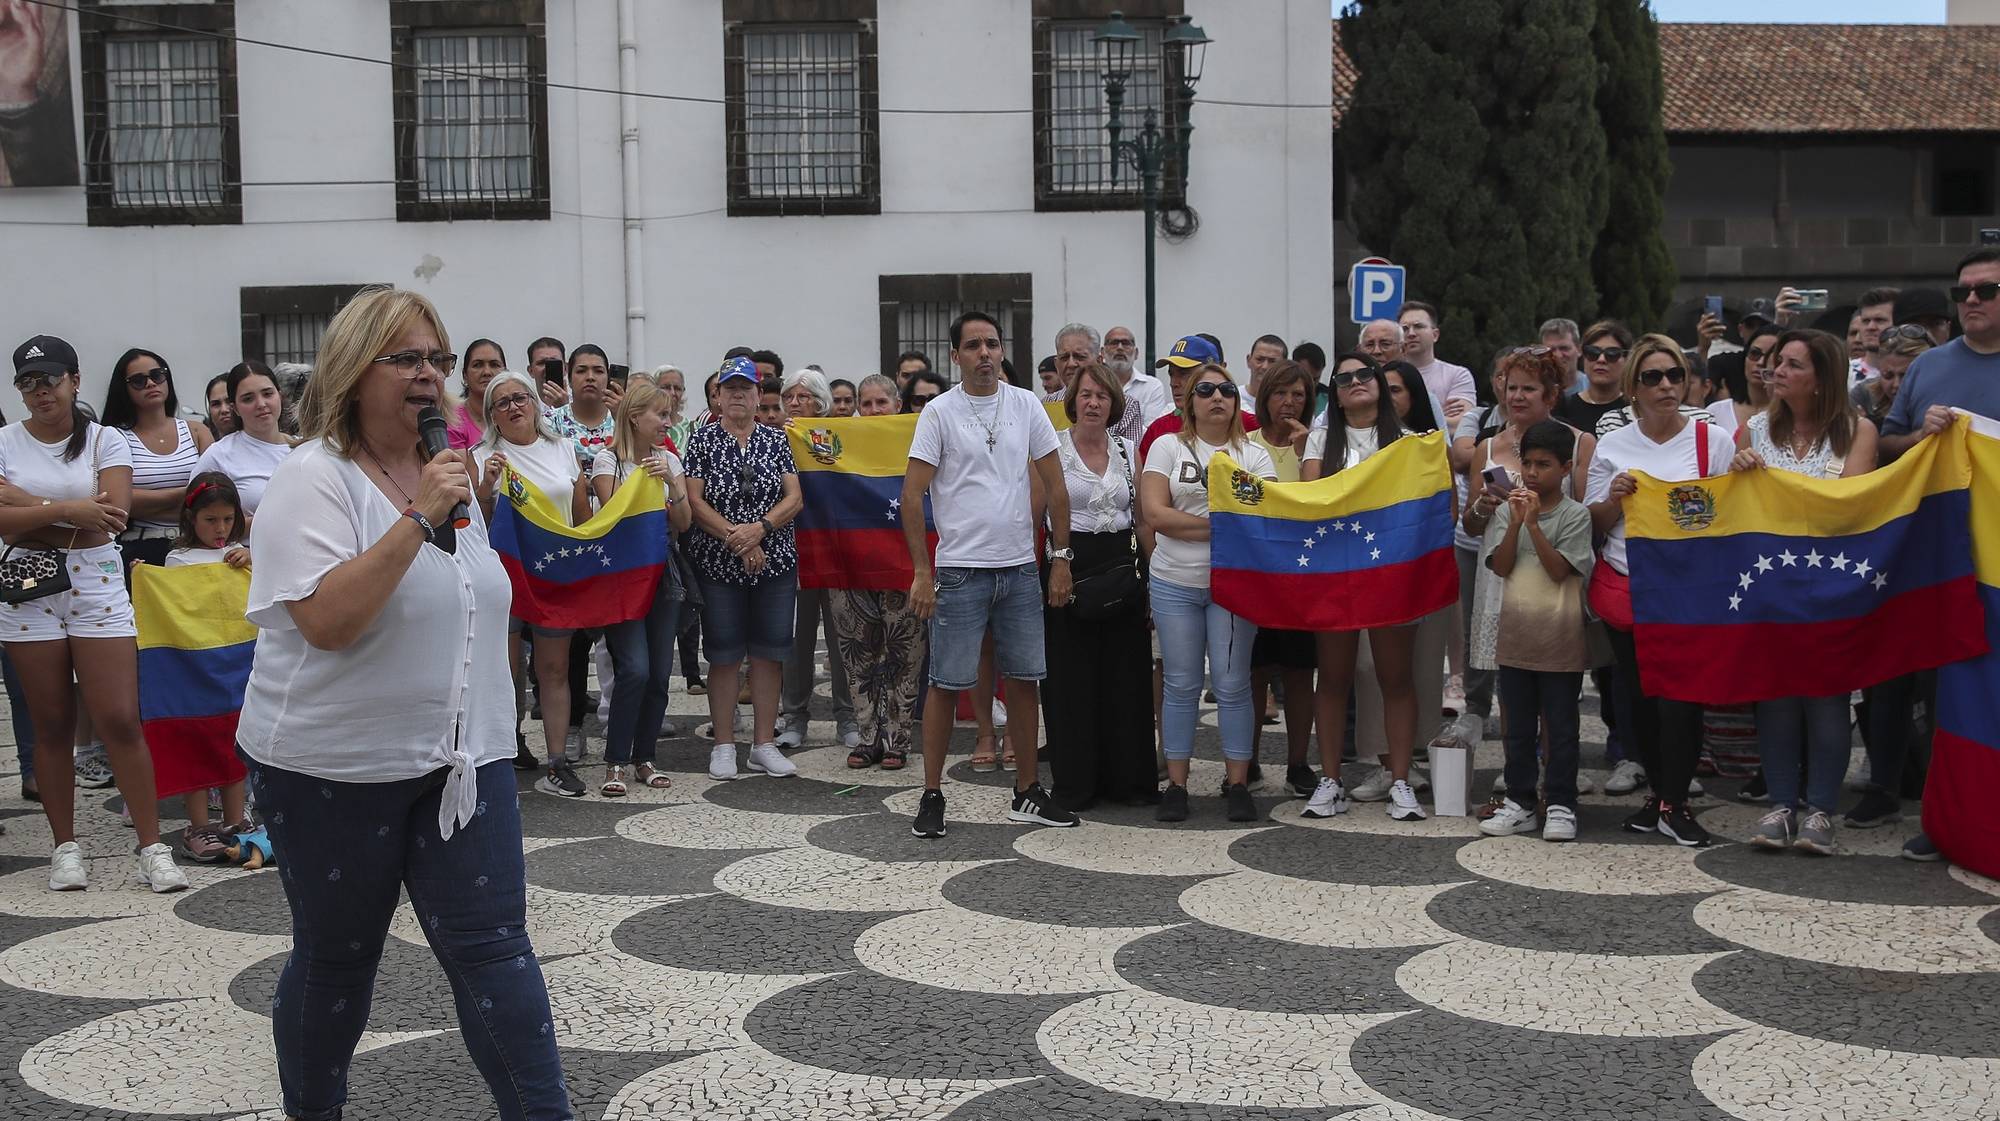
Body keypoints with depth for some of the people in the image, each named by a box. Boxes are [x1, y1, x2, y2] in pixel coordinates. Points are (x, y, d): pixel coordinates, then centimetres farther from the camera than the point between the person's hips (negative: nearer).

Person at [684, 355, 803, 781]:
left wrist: (759, 527, -16)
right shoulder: (702, 439, 2)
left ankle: (765, 743, 12)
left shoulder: (776, 439, 8)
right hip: (718, 566, -2)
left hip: (776, 563, 2)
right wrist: (735, 537, -15)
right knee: (724, 655, 2)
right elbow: (694, 501, -6)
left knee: (769, 653, 4)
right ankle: (724, 745, 10)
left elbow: (794, 499, 1)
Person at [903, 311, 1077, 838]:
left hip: (1021, 568, 4)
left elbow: (1055, 485, 9)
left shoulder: (1026, 405, 6)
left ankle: (1027, 793, 21)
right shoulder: (940, 413, -5)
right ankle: (932, 796, 10)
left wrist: (1061, 556, 4)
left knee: (1024, 679, 10)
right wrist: (922, 571, -11)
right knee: (947, 683, 0)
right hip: (960, 571, -4)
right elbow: (911, 496, -7)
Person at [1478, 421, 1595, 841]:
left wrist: (1533, 523, -18)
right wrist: (1517, 521, -14)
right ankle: (1520, 802, 19)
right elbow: (1501, 566, -4)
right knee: (1518, 727, 11)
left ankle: (1561, 805, 12)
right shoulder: (1508, 511, 6)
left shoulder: (1575, 514, -5)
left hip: (1560, 640, -4)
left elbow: (1559, 570, -14)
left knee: (1560, 726, 4)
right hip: (1515, 636, 4)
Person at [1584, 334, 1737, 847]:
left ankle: (1674, 803, 1)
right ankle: (1664, 794, 21)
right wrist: (1615, 498, -10)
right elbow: (1595, 524, 10)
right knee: (1636, 692, 6)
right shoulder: (1612, 446, 7)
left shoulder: (1713, 439, 3)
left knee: (1681, 690, -11)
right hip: (1625, 587, 2)